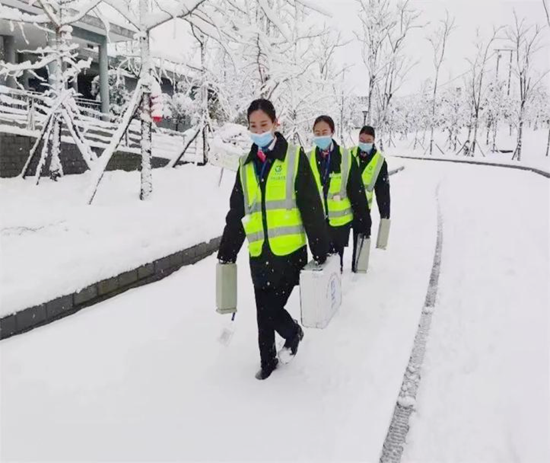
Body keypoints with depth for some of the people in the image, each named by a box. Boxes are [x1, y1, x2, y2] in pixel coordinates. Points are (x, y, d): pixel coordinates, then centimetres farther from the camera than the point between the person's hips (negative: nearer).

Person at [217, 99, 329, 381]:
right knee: (264, 311, 10)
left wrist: (321, 250, -9)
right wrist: (227, 252, 13)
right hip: (259, 253, 4)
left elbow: (312, 207, -7)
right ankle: (268, 359, 33)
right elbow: (236, 213, 14)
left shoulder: (294, 157, -4)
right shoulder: (246, 166, 10)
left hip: (290, 250, -4)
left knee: (271, 308, -1)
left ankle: (292, 333, 31)